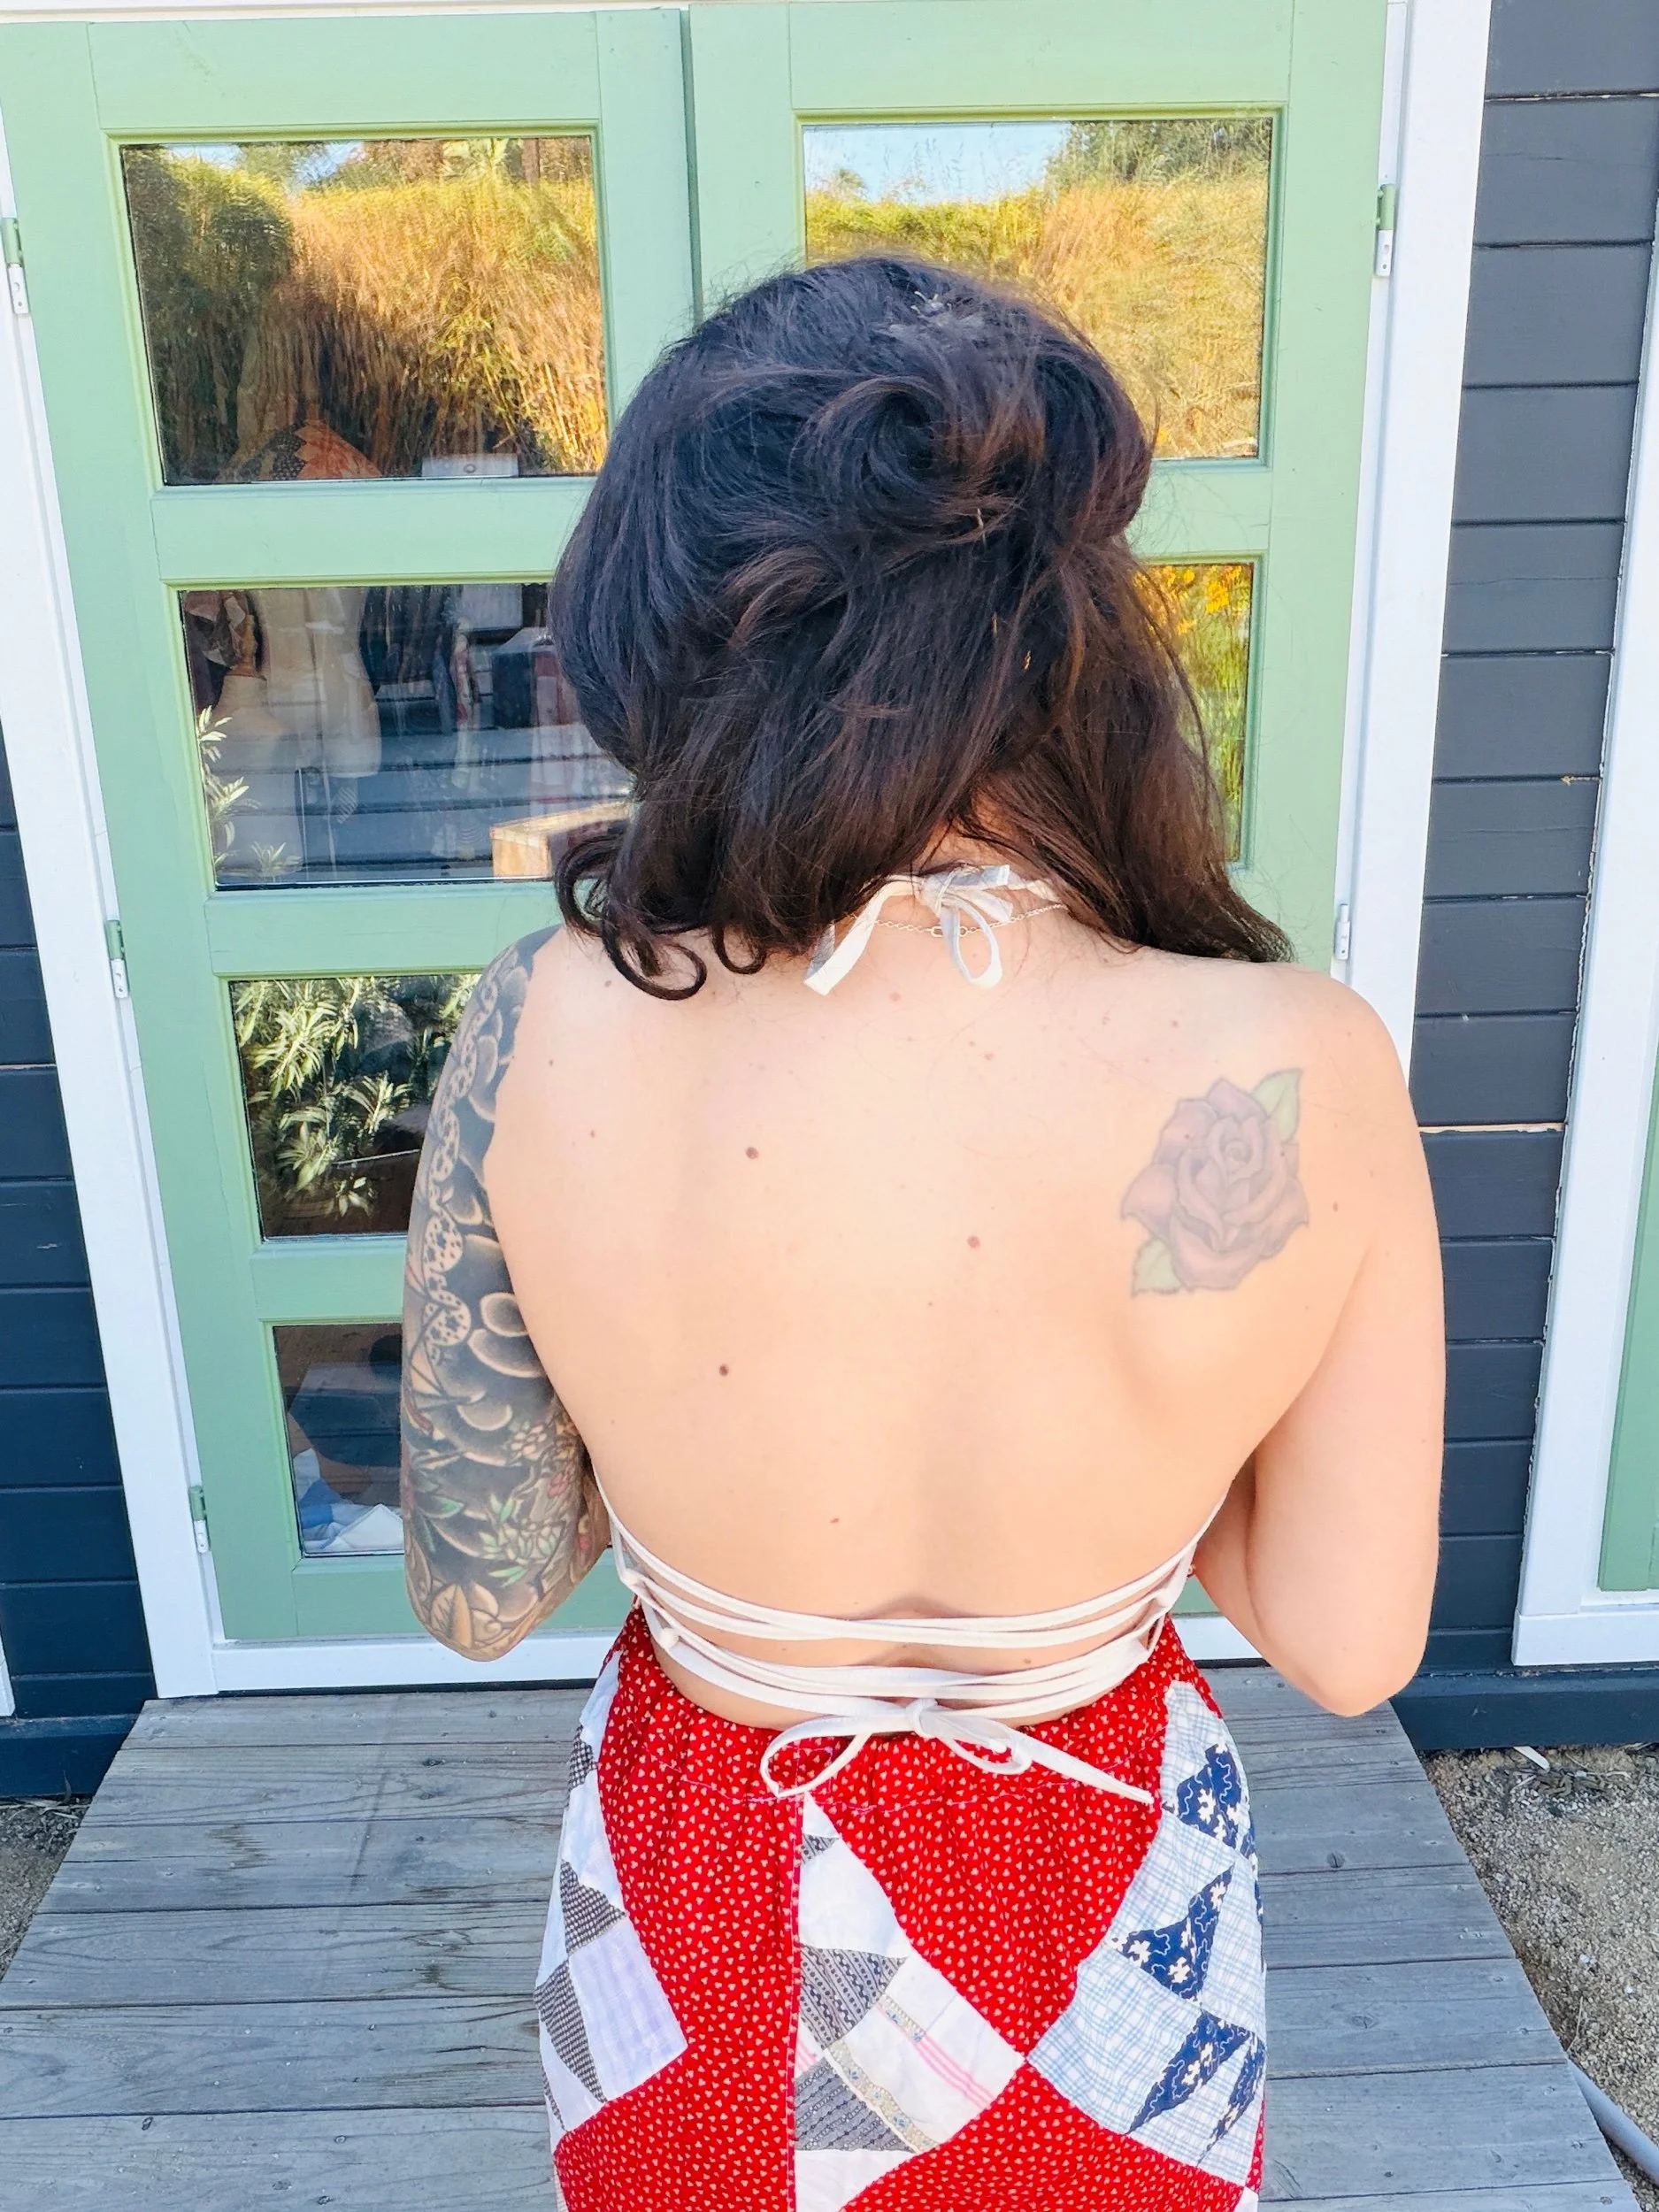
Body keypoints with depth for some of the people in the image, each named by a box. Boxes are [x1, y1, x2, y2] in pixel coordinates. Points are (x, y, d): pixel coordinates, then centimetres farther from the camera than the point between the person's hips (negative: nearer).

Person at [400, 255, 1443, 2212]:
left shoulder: (544, 1040, -27)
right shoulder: (1302, 1076, -28)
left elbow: (476, 1593, -13)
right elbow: (1348, 1646, -14)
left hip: (705, 1918, 1)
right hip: (1091, 1929, 0)